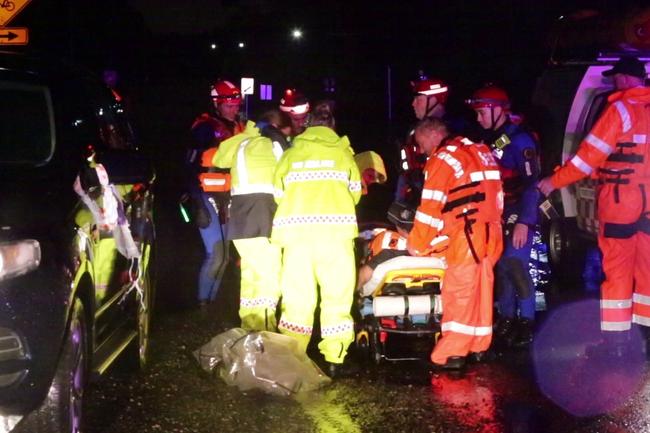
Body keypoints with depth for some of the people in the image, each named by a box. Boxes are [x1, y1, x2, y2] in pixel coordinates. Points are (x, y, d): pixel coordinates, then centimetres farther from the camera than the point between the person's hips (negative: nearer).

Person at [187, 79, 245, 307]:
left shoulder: (238, 127, 11)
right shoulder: (204, 127, -10)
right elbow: (192, 167, -13)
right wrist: (199, 204, -19)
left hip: (229, 197, 7)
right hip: (208, 196, -7)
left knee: (223, 256, 12)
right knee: (216, 255, -12)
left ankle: (211, 300, 23)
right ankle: (202, 303, -1)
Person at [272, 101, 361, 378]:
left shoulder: (290, 154, 11)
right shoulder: (342, 152, 8)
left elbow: (279, 193, 10)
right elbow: (355, 192, 10)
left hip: (296, 229, 2)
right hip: (335, 229, -2)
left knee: (297, 295, 7)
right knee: (337, 295, 3)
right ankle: (334, 359, 1)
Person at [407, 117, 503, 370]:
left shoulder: (443, 159, -7)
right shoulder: (482, 152, 19)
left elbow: (430, 208, -11)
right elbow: (496, 197, 20)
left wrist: (417, 244, -4)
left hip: (465, 239, -8)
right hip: (490, 237, 8)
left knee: (459, 294, -5)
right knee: (480, 291, 15)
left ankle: (452, 354, -4)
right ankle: (479, 346, 24)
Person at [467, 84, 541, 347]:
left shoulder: (519, 140, -13)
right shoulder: (487, 140, 13)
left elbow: (531, 184, -18)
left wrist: (524, 222, -24)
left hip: (518, 216, -8)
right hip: (495, 216, 8)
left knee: (515, 266, -12)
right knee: (501, 267, 9)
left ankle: (527, 323, -3)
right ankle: (506, 320, 18)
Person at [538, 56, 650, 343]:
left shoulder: (622, 109, -9)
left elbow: (590, 154, -11)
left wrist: (554, 182, -3)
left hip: (622, 202, -5)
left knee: (617, 270, 1)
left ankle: (616, 338, 3)